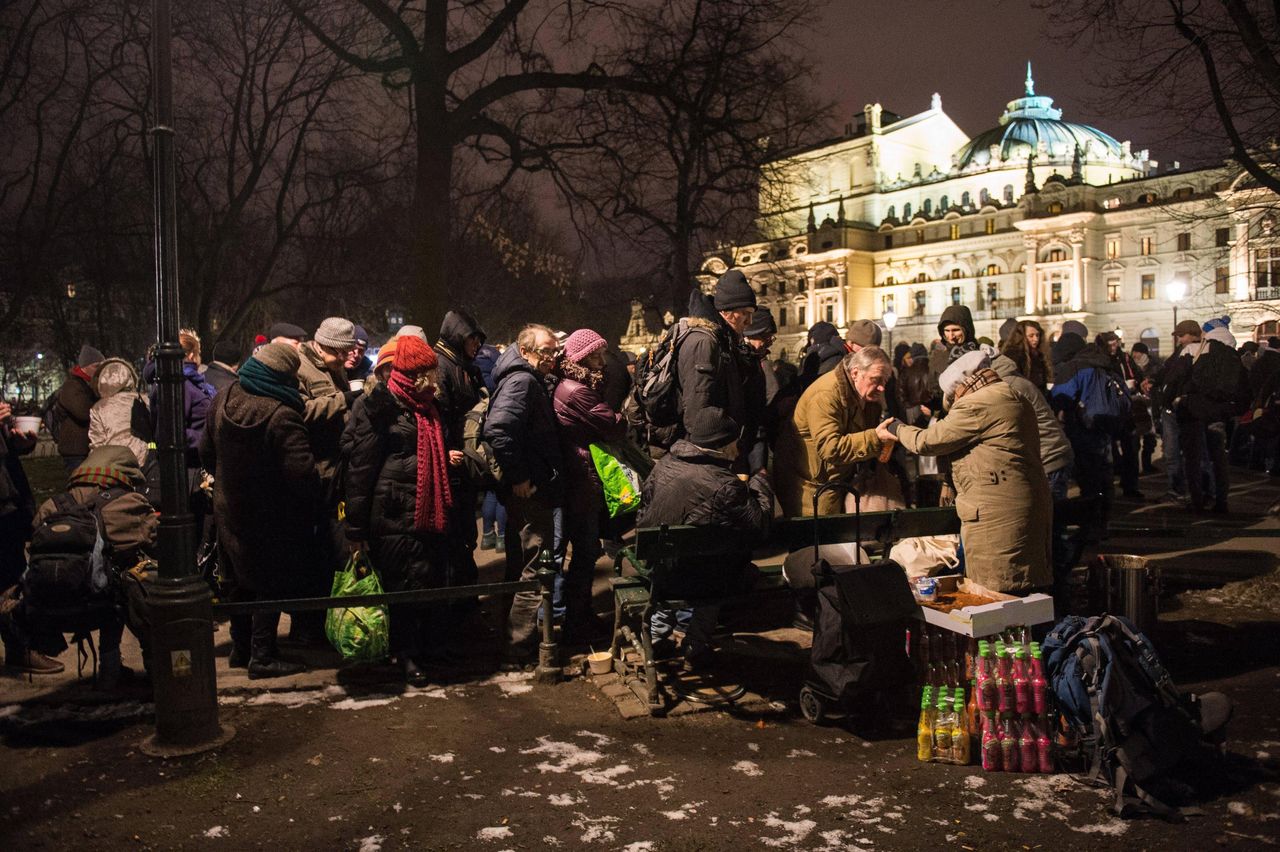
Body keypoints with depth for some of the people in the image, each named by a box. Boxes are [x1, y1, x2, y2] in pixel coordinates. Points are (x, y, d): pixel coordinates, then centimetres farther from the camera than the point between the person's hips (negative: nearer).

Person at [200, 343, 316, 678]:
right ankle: (262, 656, 11)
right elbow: (301, 472, -29)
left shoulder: (223, 401, -2)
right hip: (270, 516, -7)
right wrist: (315, 496, -11)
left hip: (229, 509, 7)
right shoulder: (281, 415, -27)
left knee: (242, 581, 20)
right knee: (270, 585, 6)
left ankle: (241, 648, 32)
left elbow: (207, 452, 10)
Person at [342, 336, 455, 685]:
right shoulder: (380, 406, -11)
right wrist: (356, 525, -14)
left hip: (430, 512, 8)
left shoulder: (429, 407, 14)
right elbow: (360, 465, -13)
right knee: (405, 584, 0)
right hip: (395, 514, -8)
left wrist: (452, 459, 12)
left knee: (435, 580, 12)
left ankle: (434, 644, 28)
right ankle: (406, 656, 17)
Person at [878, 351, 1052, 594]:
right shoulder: (1014, 399, 19)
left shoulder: (976, 405, -11)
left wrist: (896, 428, 10)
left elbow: (928, 442, -7)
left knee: (997, 594, -6)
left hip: (996, 514, -10)